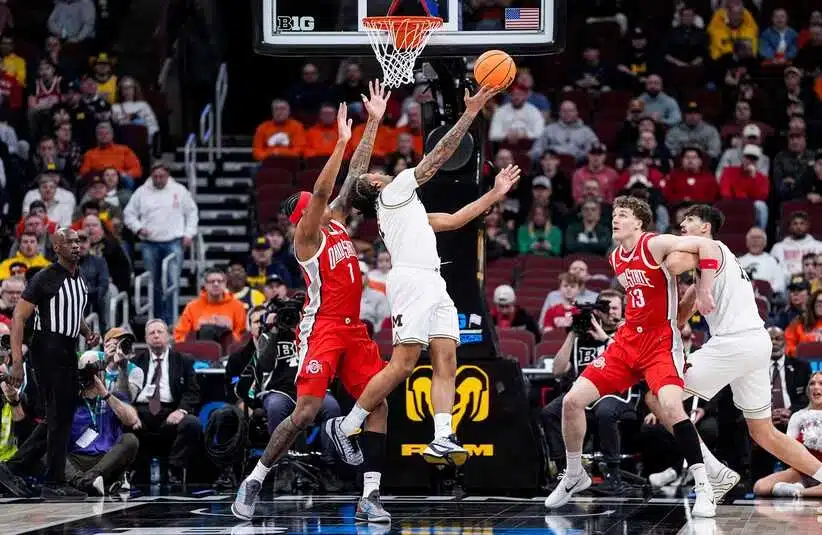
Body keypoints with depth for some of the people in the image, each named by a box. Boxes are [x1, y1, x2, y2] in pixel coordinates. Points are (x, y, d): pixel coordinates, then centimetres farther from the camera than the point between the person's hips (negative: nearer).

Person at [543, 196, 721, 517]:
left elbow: (707, 246, -22)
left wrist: (704, 292, -23)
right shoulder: (616, 259, 10)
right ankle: (574, 476, 19)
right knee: (573, 400, 0)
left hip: (660, 343, -7)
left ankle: (702, 487, -21)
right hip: (627, 342, 7)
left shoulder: (655, 245, -13)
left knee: (672, 406, -29)